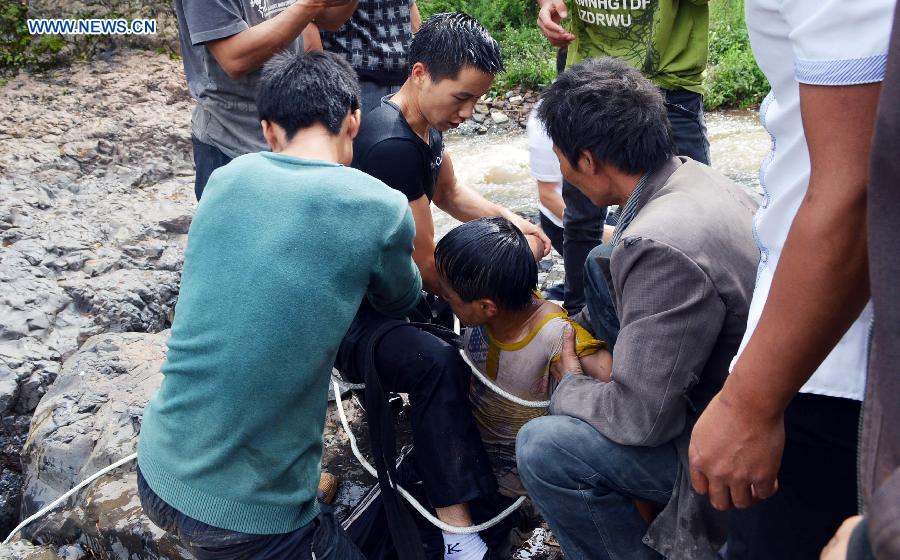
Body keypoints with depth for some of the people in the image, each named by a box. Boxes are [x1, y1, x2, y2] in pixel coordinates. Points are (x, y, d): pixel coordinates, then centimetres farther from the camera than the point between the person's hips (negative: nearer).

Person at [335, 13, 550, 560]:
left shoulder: (424, 123, 1)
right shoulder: (391, 146, -28)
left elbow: (451, 192, 19)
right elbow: (426, 268, -24)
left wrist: (509, 219, 2)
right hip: (347, 309, -10)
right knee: (439, 364, -34)